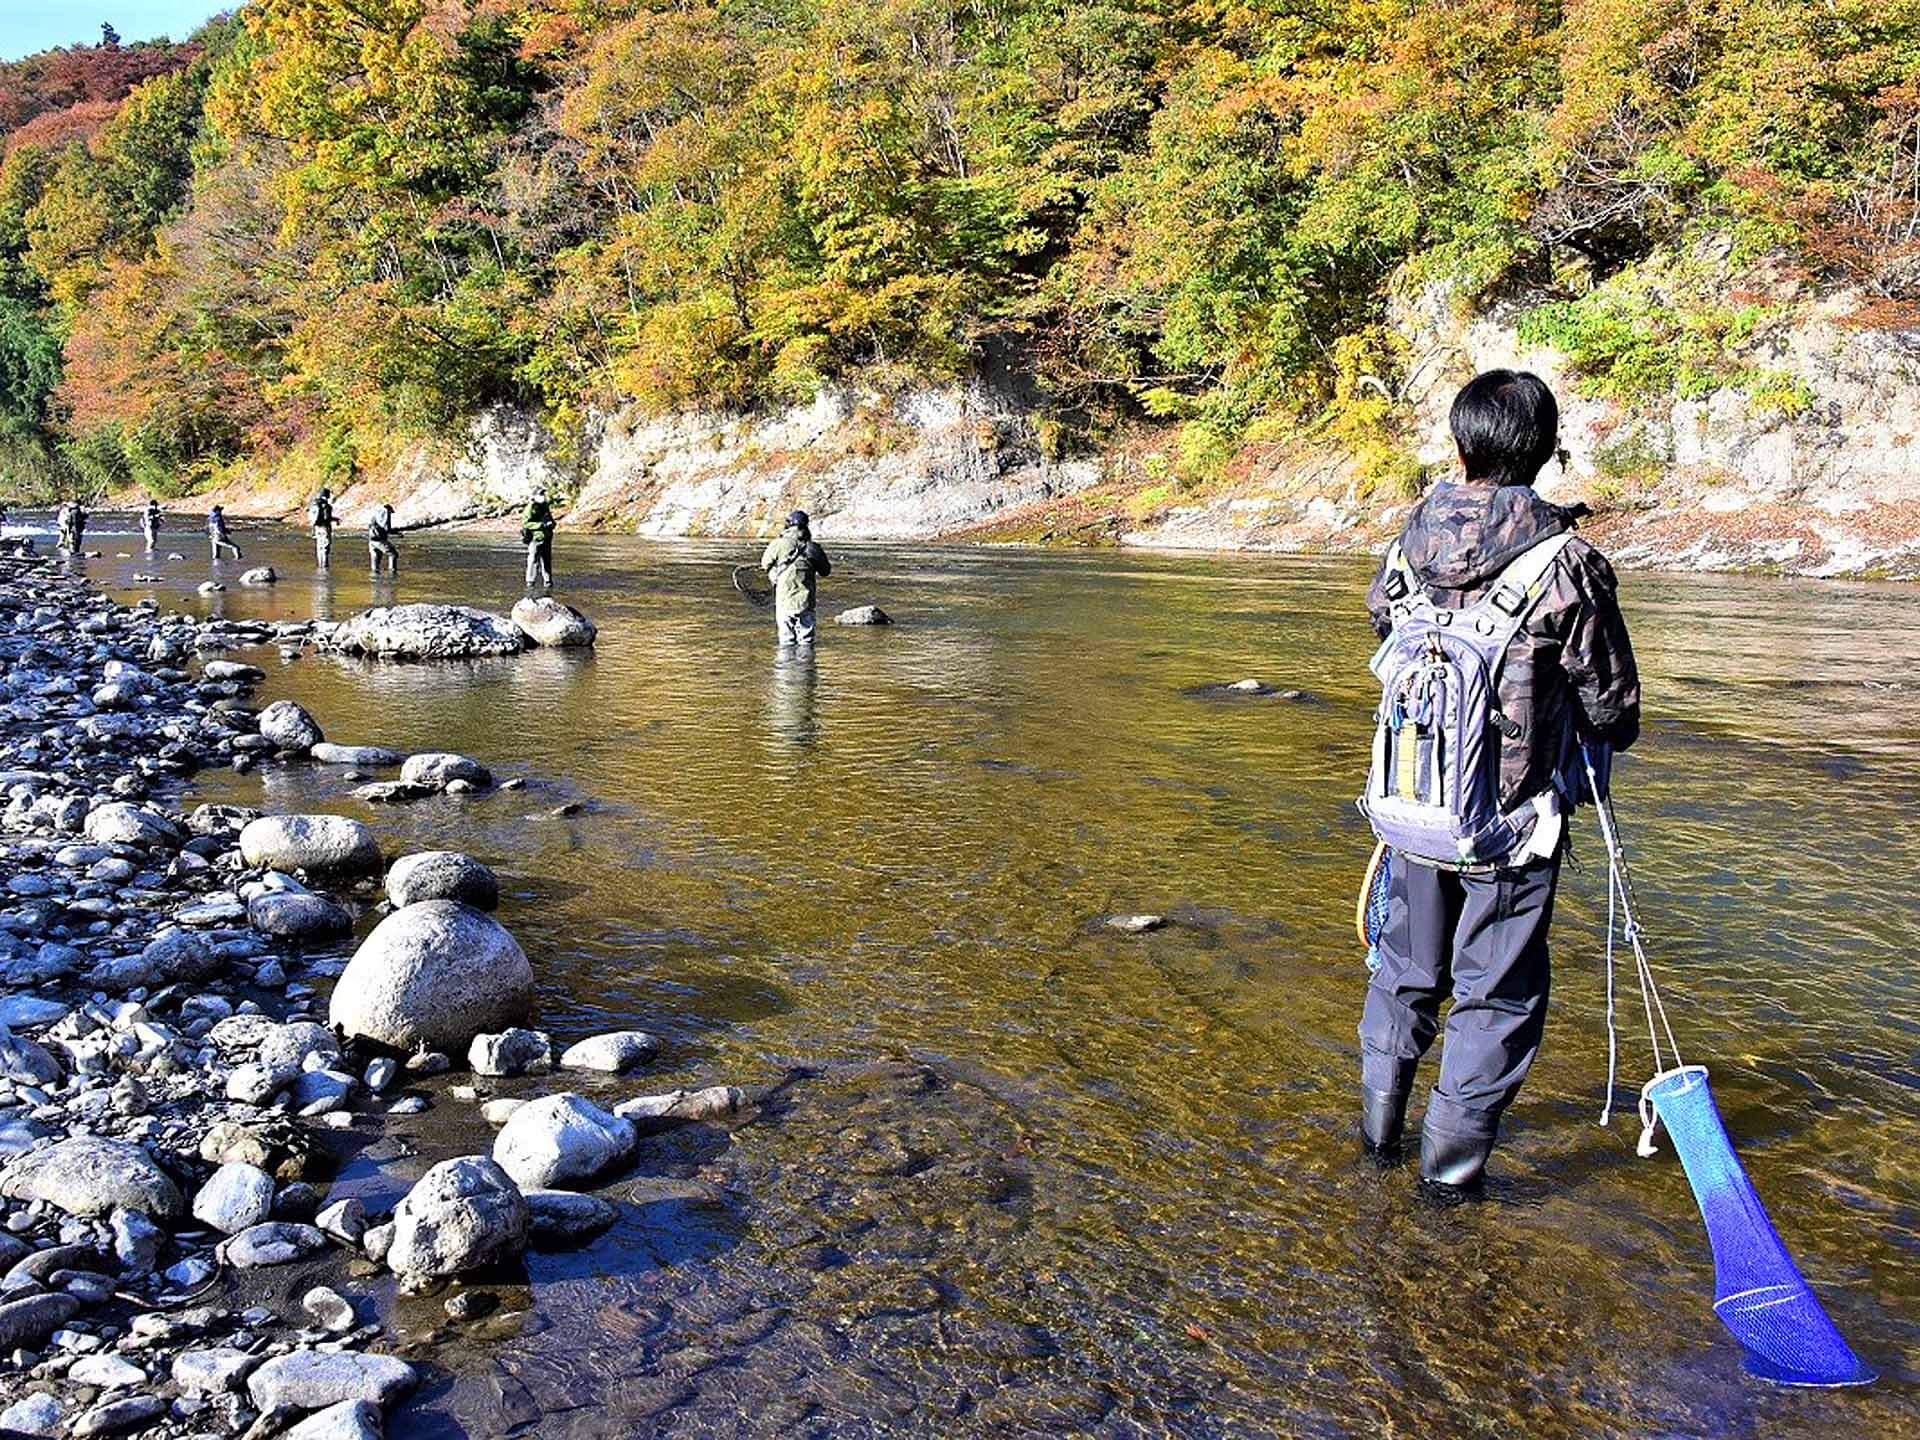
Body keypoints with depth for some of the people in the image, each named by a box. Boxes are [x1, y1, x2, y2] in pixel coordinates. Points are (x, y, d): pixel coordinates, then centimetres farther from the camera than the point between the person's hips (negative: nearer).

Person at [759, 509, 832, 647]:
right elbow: (825, 571, 11)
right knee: (806, 639, 8)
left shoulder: (779, 544, -6)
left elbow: (765, 564, 8)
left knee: (786, 638, 6)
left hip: (784, 600, -1)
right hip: (805, 601, 1)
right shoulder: (813, 547, -1)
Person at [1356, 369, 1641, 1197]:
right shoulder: (1564, 565, -18)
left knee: (1405, 969, 21)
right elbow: (1613, 708, -8)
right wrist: (1600, 741, 15)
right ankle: (1451, 1161, 20)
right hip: (1513, 824, -4)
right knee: (1496, 992, 12)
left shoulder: (1405, 548, -5)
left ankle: (1379, 1123, 34)